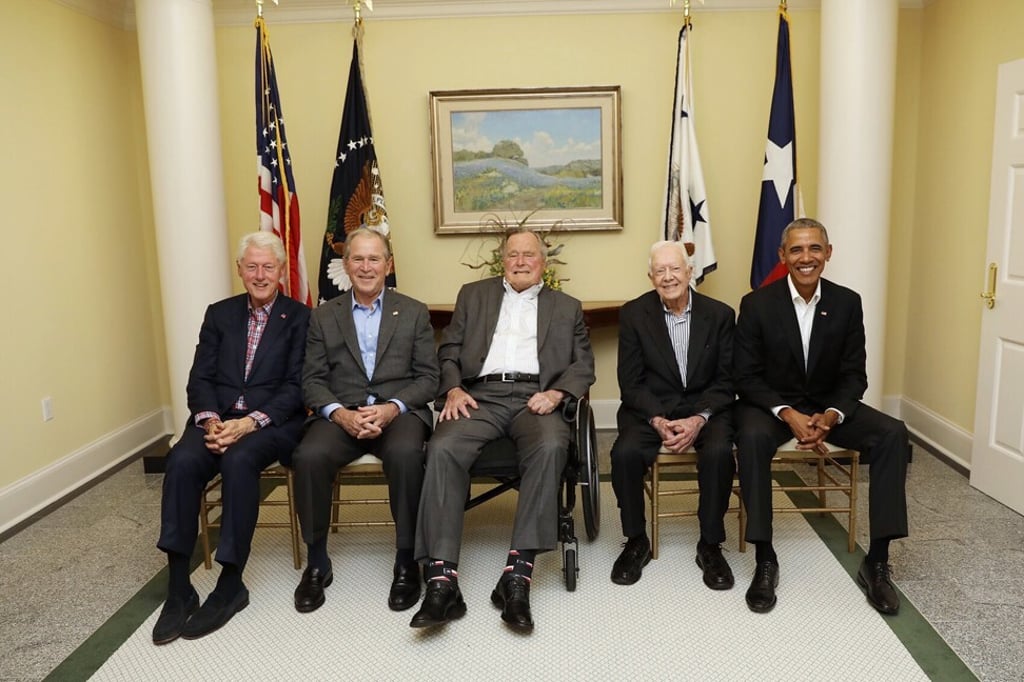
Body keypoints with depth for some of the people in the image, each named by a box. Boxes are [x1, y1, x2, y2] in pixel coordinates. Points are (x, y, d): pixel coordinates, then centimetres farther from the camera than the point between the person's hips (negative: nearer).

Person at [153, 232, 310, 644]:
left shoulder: (299, 317, 3)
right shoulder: (219, 314, 15)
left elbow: (296, 387, -5)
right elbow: (200, 378, 8)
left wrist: (250, 422, -19)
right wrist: (211, 420, -13)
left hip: (272, 422, -3)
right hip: (217, 419, 3)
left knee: (239, 461, -34)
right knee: (182, 461, -27)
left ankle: (230, 586, -20)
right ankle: (178, 590, -20)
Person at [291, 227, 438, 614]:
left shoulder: (414, 313, 10)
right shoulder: (323, 317, 12)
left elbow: (428, 377, 4)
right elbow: (312, 380, 7)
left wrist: (392, 408, -14)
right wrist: (340, 413, -13)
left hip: (399, 411, -1)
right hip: (340, 413, 2)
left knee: (405, 454, -34)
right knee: (309, 456, -29)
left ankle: (406, 562, -16)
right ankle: (317, 564, -8)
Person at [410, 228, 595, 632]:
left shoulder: (566, 307, 23)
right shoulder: (474, 295, 24)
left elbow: (583, 365, 13)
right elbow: (449, 351, 16)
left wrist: (555, 392, -7)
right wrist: (453, 389, -4)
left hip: (534, 398, 0)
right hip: (480, 395, 1)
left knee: (550, 447, -35)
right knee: (442, 448, -31)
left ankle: (518, 573, -33)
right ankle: (441, 579, -32)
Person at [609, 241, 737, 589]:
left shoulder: (720, 314, 0)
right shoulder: (633, 314, -2)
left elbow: (727, 380, -1)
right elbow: (630, 382, -3)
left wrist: (699, 419, -17)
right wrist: (658, 420, -18)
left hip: (705, 407, 0)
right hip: (649, 408, 0)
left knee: (719, 453, -30)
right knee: (625, 453, -28)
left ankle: (710, 546, -8)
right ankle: (636, 542, -3)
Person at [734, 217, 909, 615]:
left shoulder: (847, 303, -3)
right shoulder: (757, 304, -11)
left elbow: (854, 375, -2)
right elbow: (747, 376, -10)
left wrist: (831, 416, -22)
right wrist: (788, 414, -26)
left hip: (828, 404, 3)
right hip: (771, 404, -3)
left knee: (893, 435, -22)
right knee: (751, 437, -36)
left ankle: (876, 563, -14)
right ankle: (765, 560, -24)